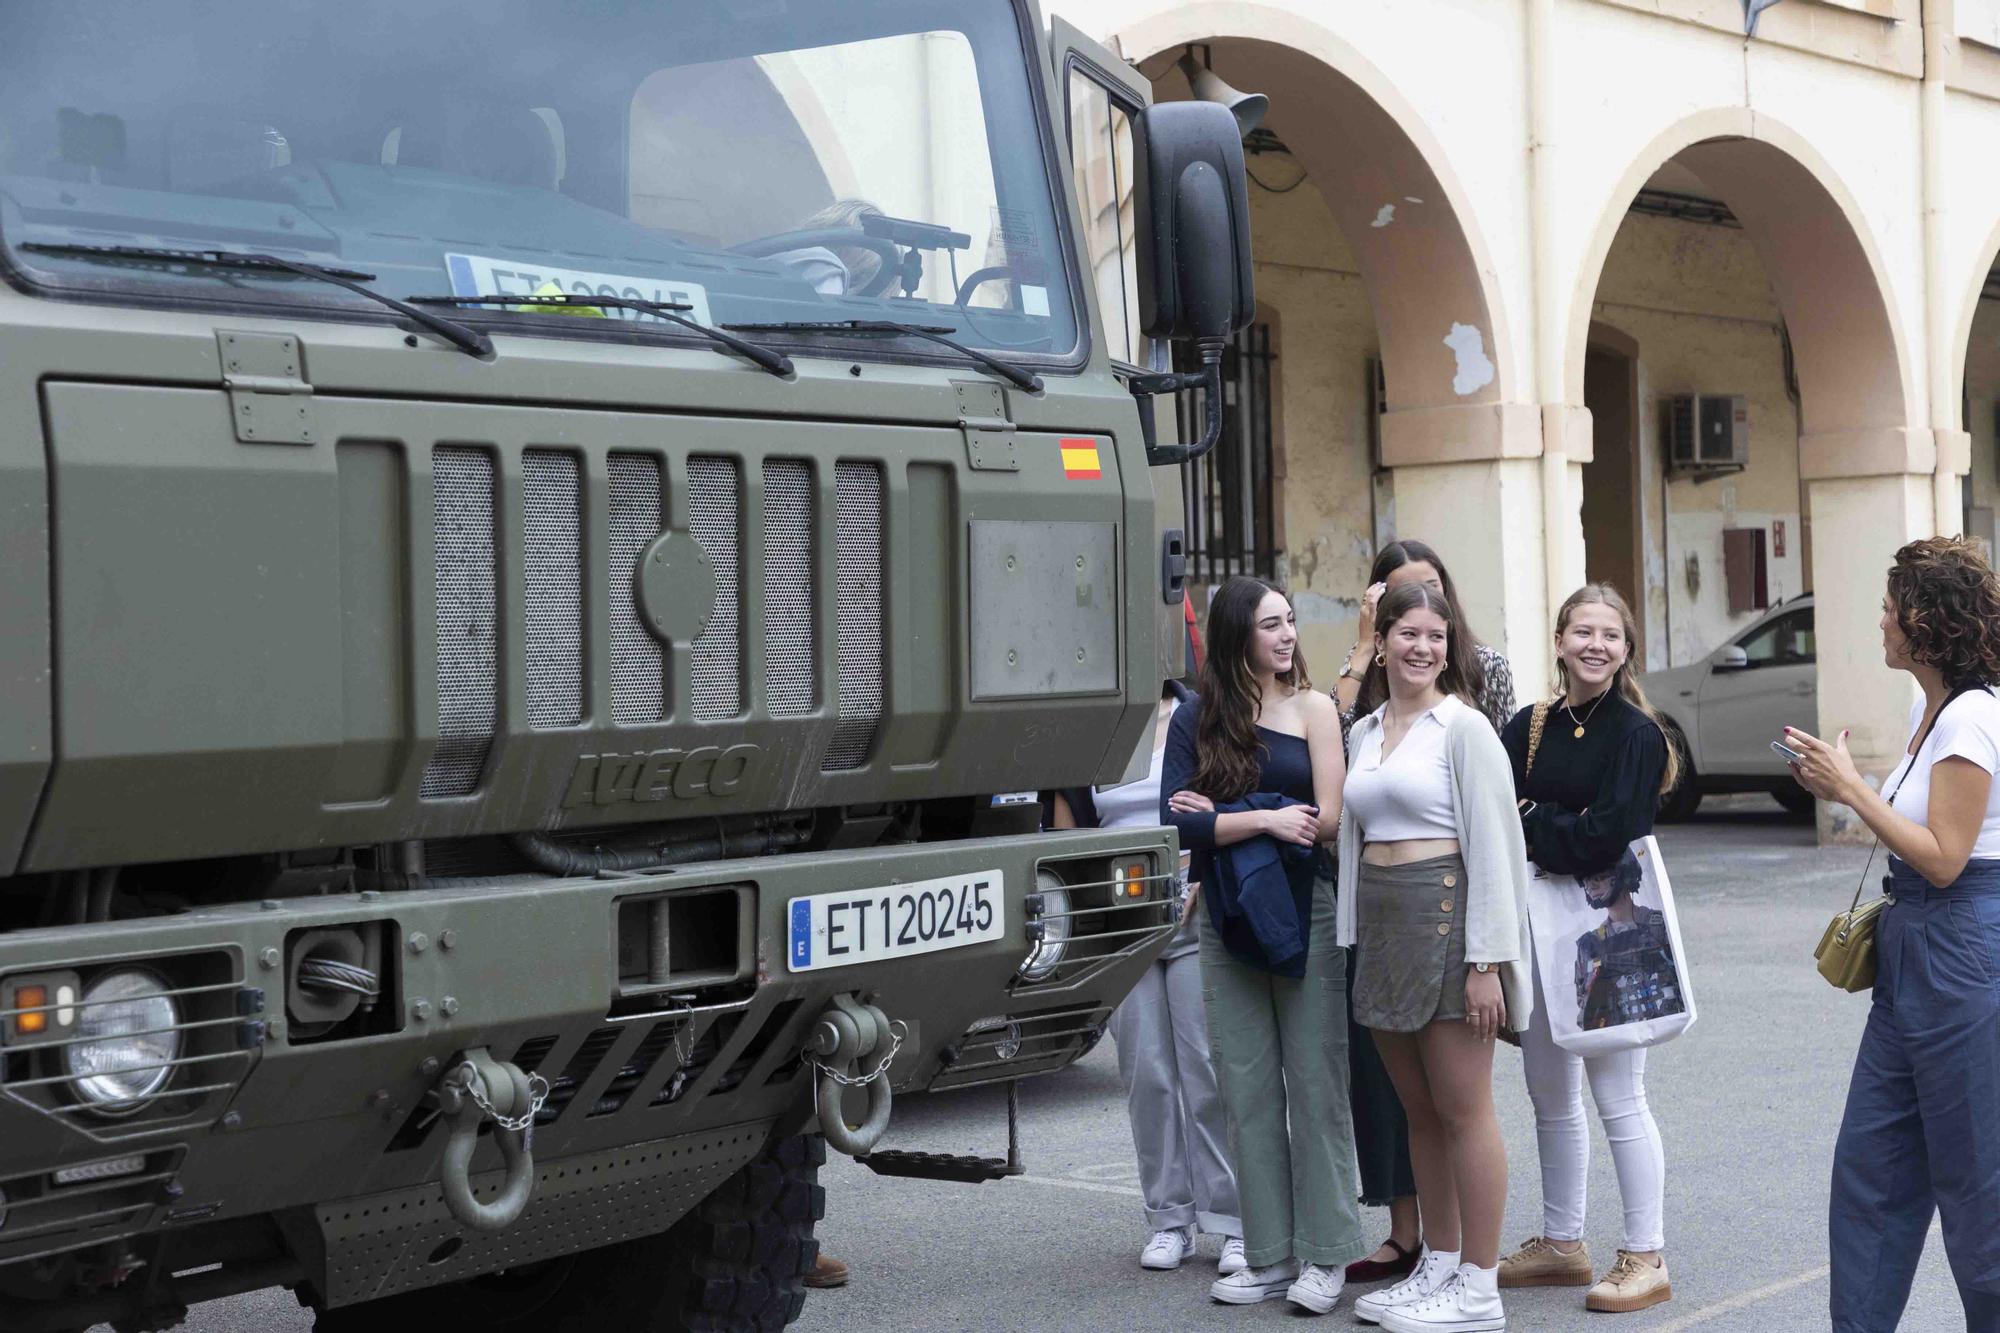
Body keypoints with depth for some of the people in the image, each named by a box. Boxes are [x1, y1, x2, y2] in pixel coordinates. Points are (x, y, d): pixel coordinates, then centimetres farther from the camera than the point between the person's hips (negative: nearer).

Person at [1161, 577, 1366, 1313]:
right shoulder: (1197, 720, 5)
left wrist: (1218, 817, -7)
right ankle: (1268, 1255, 13)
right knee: (1246, 1088, 6)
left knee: (1314, 1082, 0)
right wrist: (1262, 819, -15)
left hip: (1303, 910, -2)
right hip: (1229, 917, 3)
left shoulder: (1312, 708, 0)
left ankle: (1324, 1254, 7)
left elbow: (1327, 817, -9)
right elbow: (1178, 822, -5)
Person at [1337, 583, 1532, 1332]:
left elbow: (1493, 844, -10)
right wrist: (1353, 940, 12)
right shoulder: (1365, 733, 14)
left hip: (1444, 916, -7)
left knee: (1463, 1110, -3)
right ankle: (1438, 1264, 21)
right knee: (1418, 1111, 12)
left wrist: (1486, 960, -15)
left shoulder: (1463, 728, -6)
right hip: (1381, 924, 7)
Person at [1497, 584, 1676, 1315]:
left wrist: (1529, 824, -8)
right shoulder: (1530, 727, 7)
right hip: (1540, 924, 7)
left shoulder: (1636, 734, -10)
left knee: (1617, 1098, -2)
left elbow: (1604, 837, -19)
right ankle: (1562, 1243, 28)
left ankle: (1646, 1258, 7)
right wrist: (1557, 829, -14)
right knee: (1548, 1093, 15)